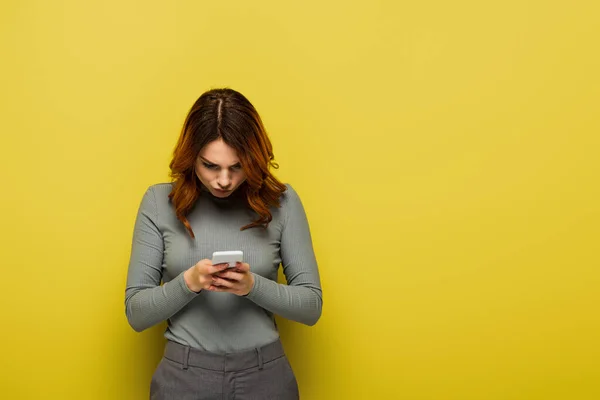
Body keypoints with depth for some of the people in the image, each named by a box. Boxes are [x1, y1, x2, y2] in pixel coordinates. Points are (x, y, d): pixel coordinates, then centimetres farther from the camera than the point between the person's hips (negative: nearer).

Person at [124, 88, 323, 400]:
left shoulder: (281, 201, -5)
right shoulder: (159, 202, -4)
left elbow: (311, 305, -2)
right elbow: (136, 312, -2)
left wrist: (253, 286, -19)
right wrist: (188, 282, -20)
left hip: (265, 375, 1)